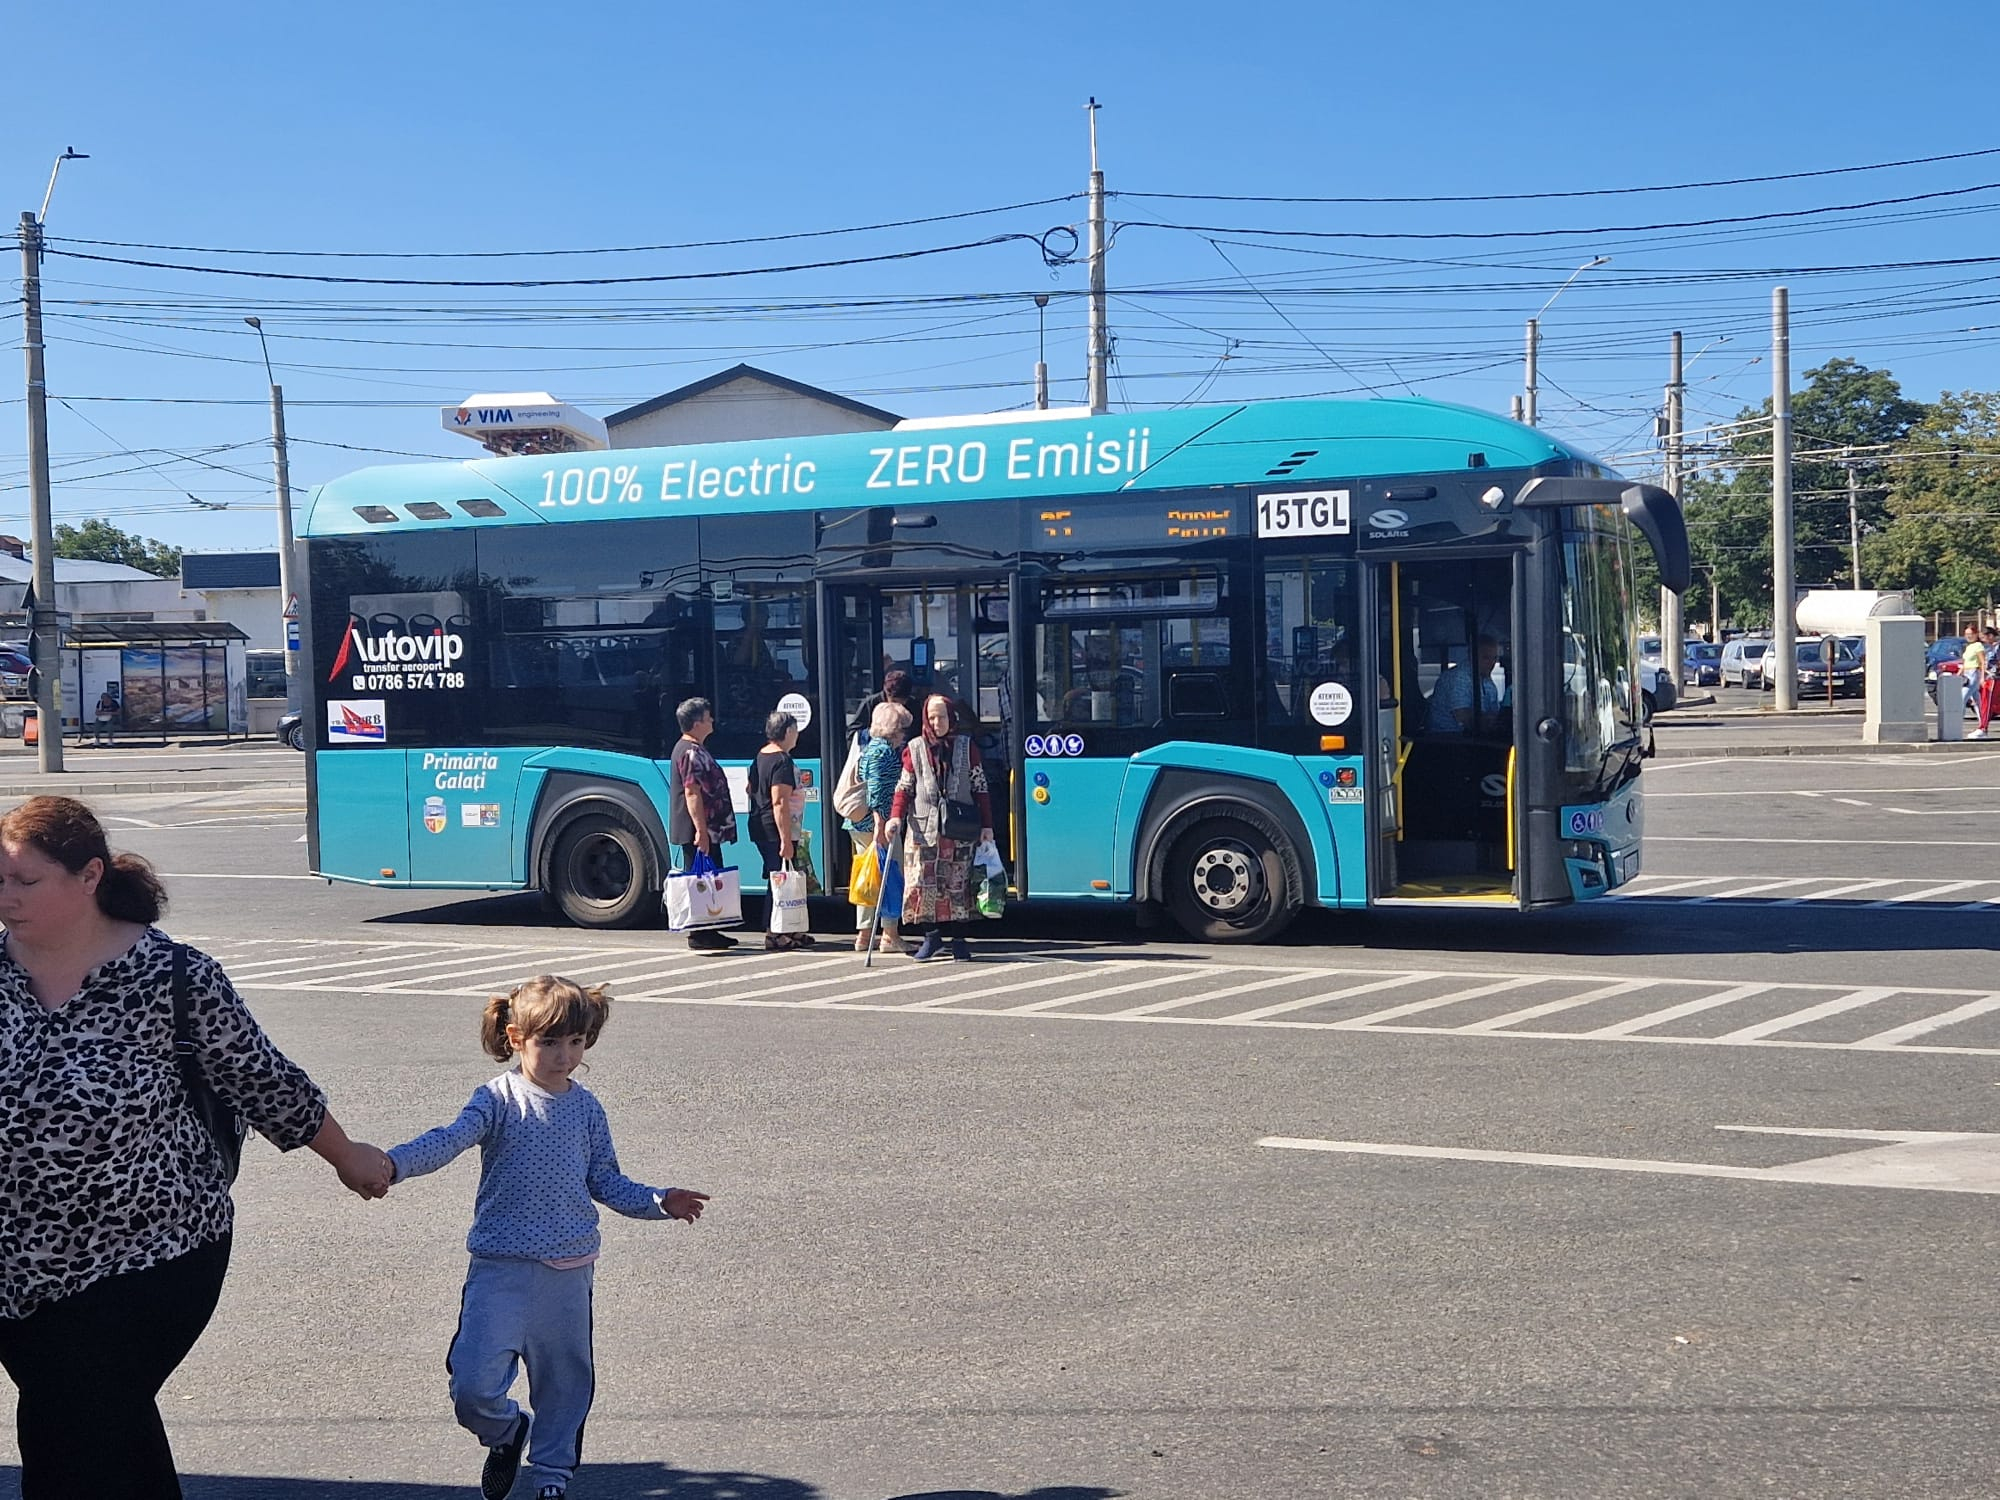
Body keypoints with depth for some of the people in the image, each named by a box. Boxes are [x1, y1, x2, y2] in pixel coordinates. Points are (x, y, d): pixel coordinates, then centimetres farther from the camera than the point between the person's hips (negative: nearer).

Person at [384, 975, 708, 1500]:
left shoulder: (586, 1108, 6)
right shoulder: (499, 1099, -7)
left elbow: (604, 1181, 12)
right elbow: (450, 1139, -23)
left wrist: (660, 1202, -1)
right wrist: (391, 1163, -41)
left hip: (570, 1270, 4)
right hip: (502, 1266, -3)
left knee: (566, 1380, 13)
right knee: (473, 1386, -11)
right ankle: (506, 1432, 22)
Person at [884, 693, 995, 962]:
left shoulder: (966, 746, 8)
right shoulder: (915, 748, 8)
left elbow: (980, 786, 8)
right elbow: (904, 787, 5)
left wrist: (986, 825, 3)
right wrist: (896, 817, -11)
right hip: (922, 829, 0)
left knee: (957, 885, -1)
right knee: (922, 883, -6)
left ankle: (956, 938, 8)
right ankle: (932, 936, 4)